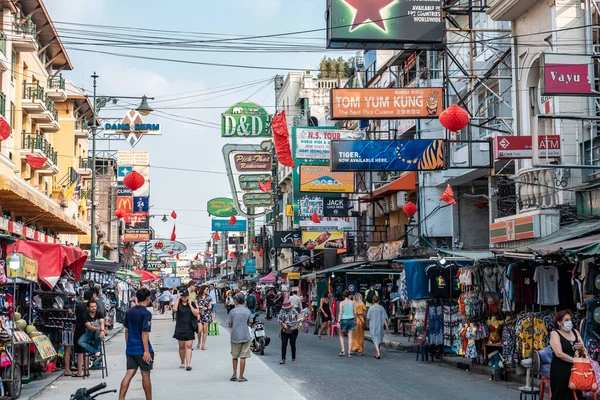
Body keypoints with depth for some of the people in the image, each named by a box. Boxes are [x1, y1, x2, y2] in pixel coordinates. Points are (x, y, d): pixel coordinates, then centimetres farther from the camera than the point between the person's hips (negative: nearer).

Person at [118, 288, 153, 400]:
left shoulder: (129, 312, 8)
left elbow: (126, 330, 14)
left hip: (130, 349, 6)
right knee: (145, 375, 5)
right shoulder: (146, 313, -13)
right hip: (141, 349, -6)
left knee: (129, 374, 4)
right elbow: (145, 333, -18)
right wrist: (146, 351, -18)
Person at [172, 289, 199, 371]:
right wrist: (178, 299, -14)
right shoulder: (178, 304, 2)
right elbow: (174, 309, -20)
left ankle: (188, 364, -15)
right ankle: (182, 363, 26)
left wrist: (190, 305, -11)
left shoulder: (192, 304, 4)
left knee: (188, 346, -9)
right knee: (181, 347, 11)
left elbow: (196, 314, -6)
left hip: (189, 329, -1)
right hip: (180, 329, 1)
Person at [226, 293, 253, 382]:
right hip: (245, 336, 0)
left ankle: (234, 374, 16)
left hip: (234, 336, 0)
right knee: (243, 357, 3)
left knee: (234, 356, 16)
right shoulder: (247, 311, -1)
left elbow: (229, 325, -1)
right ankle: (241, 376, 4)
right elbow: (249, 324, 2)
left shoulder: (233, 311, -4)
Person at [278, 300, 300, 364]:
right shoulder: (282, 311, 2)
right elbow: (279, 318, -2)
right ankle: (283, 359, -3)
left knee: (292, 344, 3)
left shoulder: (294, 311, 0)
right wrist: (283, 324, -17)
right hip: (285, 330, 1)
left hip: (293, 330, -1)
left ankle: (293, 358, 18)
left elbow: (298, 317, 4)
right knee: (284, 344, -6)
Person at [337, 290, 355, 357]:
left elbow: (340, 313, -11)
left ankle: (343, 350, 1)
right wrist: (355, 321, 16)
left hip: (344, 320, -2)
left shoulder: (342, 303, -6)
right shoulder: (352, 303, 1)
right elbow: (355, 313, 4)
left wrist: (338, 322, -10)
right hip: (351, 320, 2)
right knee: (350, 337, 5)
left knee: (341, 335, 15)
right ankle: (349, 352, 3)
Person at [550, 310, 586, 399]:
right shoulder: (555, 333, -5)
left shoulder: (575, 332, 12)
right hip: (560, 371, -6)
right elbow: (559, 353, -18)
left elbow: (585, 352, 13)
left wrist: (581, 348, -10)